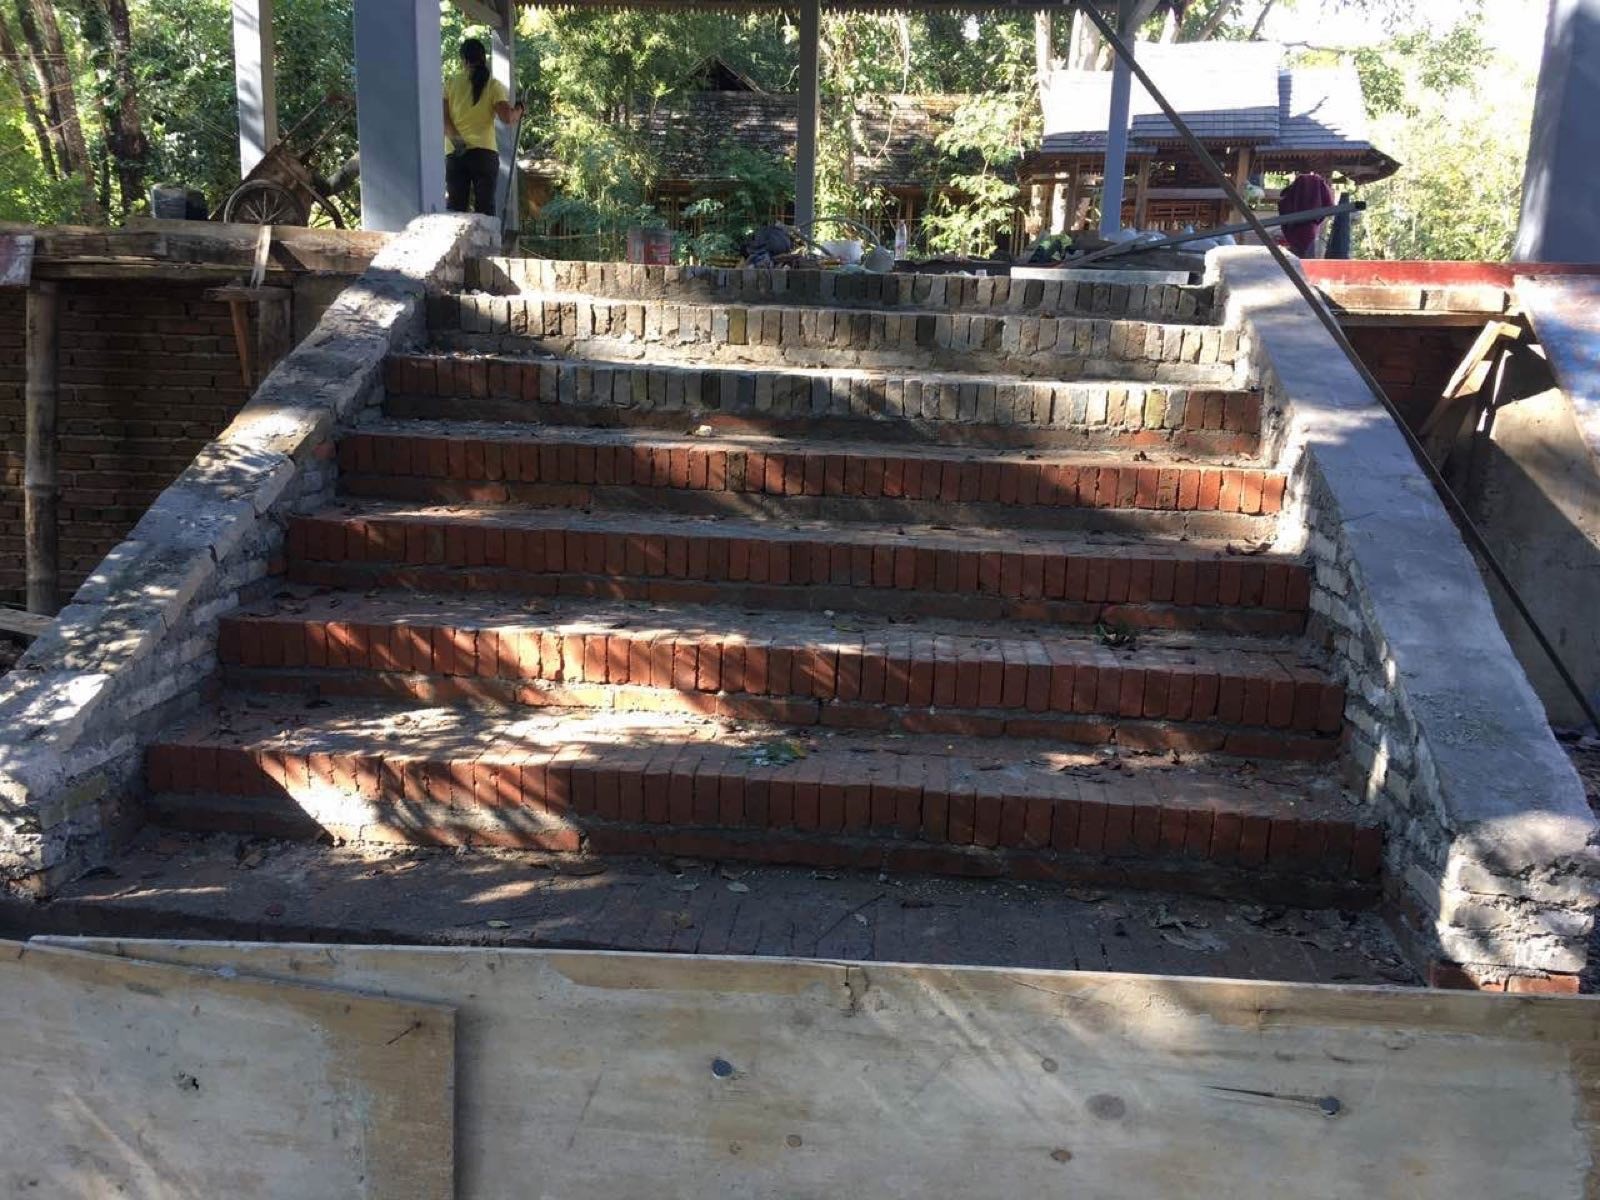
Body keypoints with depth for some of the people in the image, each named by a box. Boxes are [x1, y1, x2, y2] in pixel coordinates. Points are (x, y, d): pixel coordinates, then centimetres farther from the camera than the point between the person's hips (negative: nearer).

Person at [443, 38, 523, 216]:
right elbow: (507, 117, -9)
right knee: (485, 208, 2)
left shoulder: (451, 83, 5)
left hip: (455, 153, 2)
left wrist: (456, 138, -9)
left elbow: (443, 118, -4)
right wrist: (518, 110, 10)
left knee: (455, 208, 5)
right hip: (484, 152, -1)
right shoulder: (493, 85, 0)